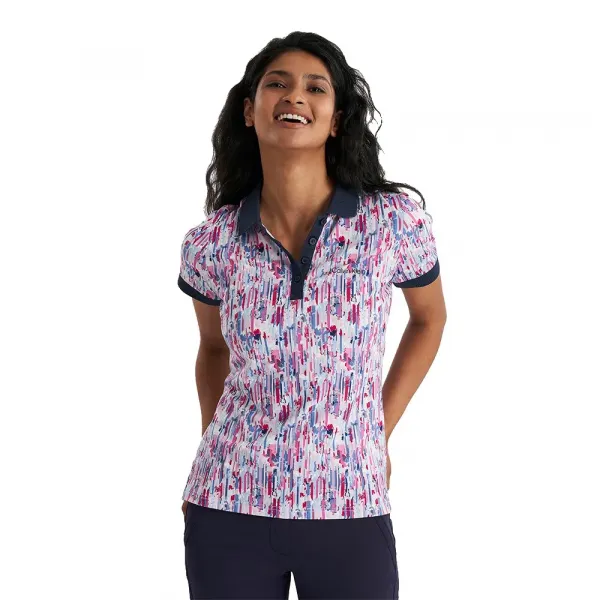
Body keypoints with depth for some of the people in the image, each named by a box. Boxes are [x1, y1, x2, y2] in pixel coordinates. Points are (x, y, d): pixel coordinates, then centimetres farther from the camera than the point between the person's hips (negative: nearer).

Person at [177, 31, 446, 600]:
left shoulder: (395, 219, -8)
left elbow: (429, 318, 11)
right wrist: (211, 456, 9)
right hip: (228, 509, 1)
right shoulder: (210, 244, -4)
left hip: (351, 510, -1)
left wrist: (380, 431, 6)